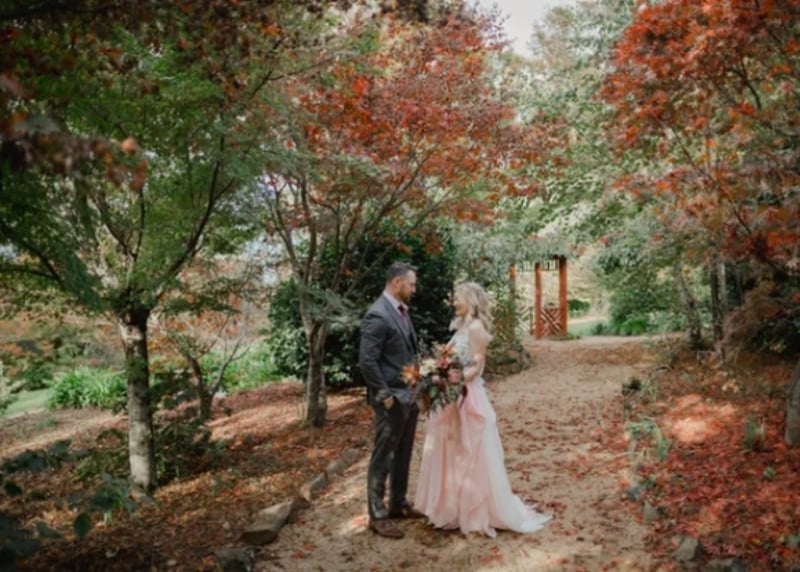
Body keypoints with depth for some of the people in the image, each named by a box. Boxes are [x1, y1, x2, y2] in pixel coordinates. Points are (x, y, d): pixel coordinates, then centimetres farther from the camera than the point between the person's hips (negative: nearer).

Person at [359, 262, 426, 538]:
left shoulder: (401, 310, 10)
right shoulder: (377, 315, -19)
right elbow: (367, 361, -21)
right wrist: (384, 395, -18)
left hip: (409, 395, 9)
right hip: (392, 399, -9)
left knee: (402, 455, 18)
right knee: (383, 457, 3)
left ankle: (398, 504, 33)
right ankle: (378, 515, 15)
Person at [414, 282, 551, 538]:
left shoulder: (476, 327, -14)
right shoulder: (461, 326, 13)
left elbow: (476, 367, -18)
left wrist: (452, 381, -29)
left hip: (468, 397, -9)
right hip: (454, 396, 9)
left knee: (471, 458, 1)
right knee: (453, 455, 16)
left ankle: (479, 514, 15)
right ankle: (457, 508, 29)